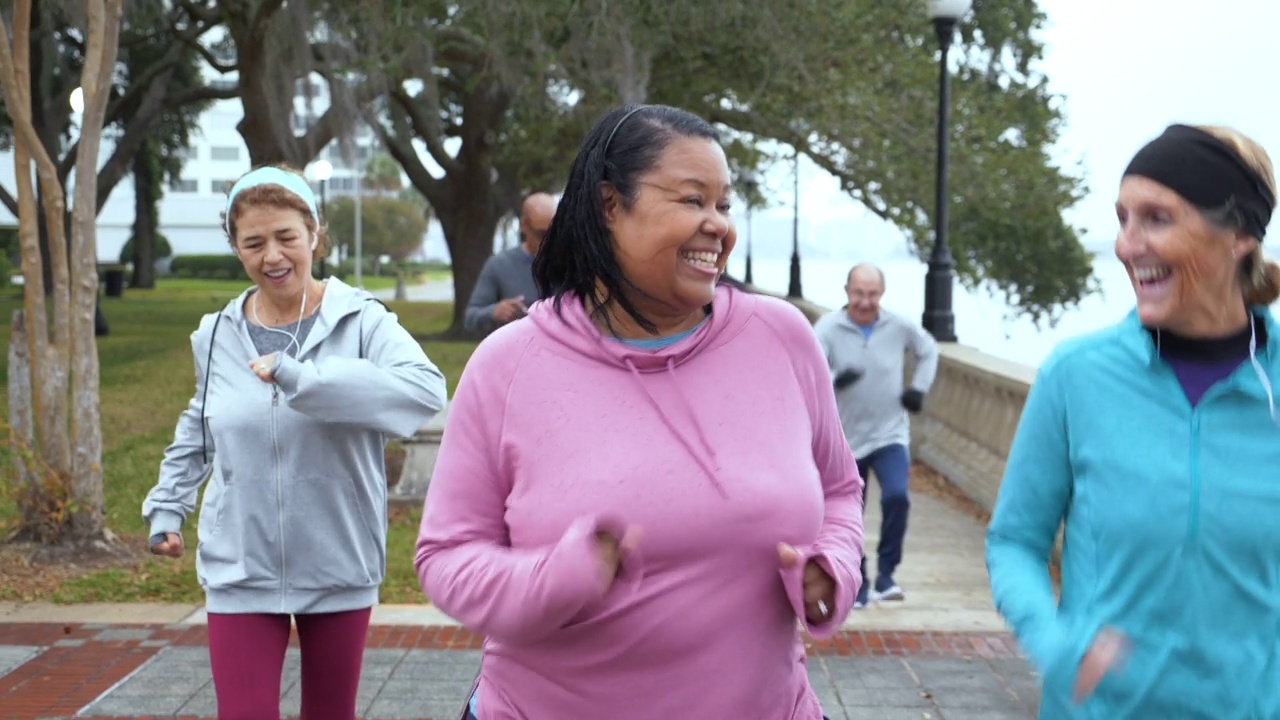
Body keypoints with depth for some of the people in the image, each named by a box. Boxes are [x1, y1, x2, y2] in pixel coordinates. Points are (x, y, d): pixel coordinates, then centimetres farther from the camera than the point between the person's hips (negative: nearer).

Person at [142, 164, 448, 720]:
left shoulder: (360, 321, -10)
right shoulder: (217, 336, 2)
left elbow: (426, 389, -29)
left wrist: (305, 378, -34)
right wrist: (167, 507, 12)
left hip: (338, 569, -1)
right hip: (240, 574, 2)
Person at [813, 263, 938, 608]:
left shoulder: (899, 327, -5)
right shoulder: (828, 328, -12)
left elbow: (928, 350, 16)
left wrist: (919, 388, 2)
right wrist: (836, 379, -45)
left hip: (890, 435, 0)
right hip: (846, 439, 0)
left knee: (897, 496, -23)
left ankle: (885, 574, -8)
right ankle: (858, 586, 25)